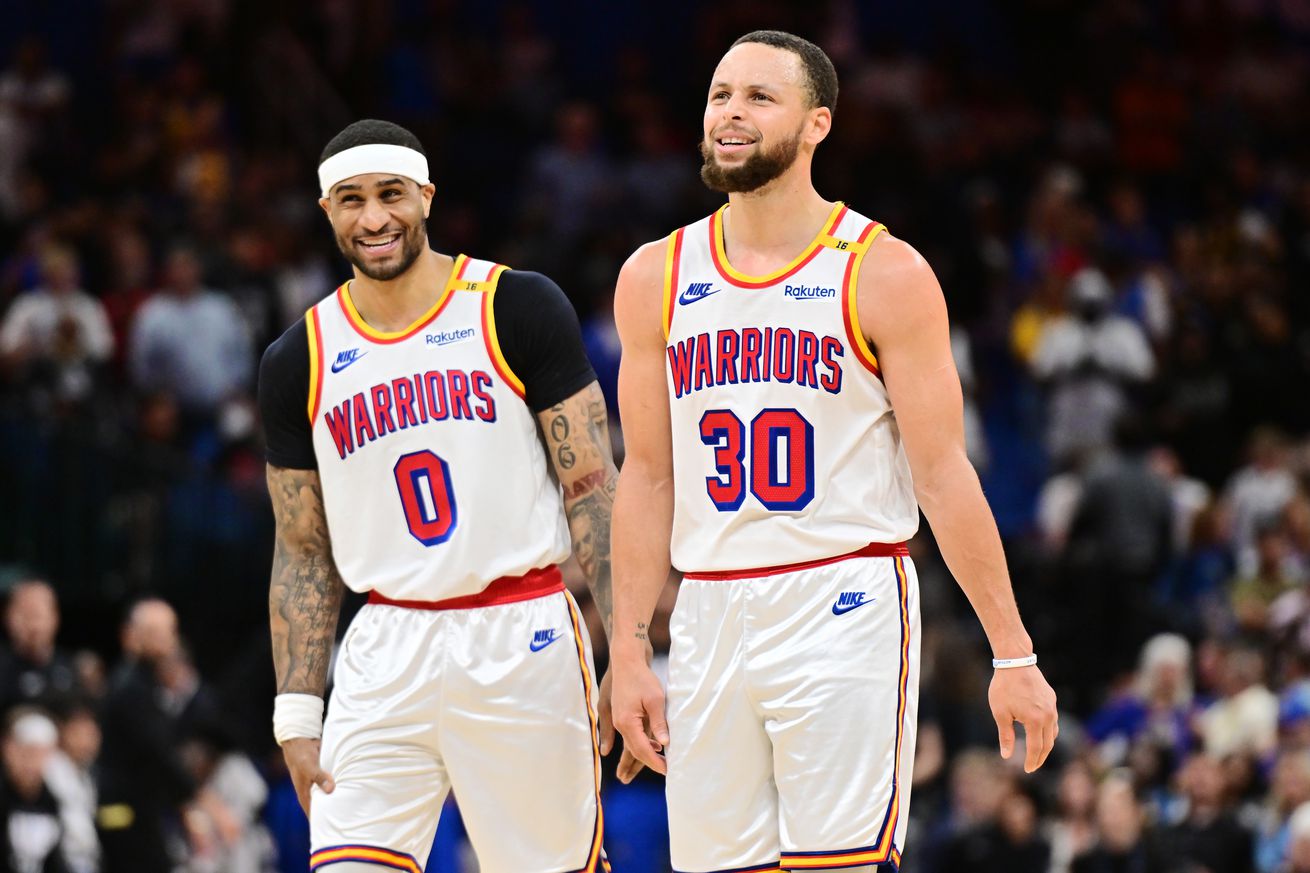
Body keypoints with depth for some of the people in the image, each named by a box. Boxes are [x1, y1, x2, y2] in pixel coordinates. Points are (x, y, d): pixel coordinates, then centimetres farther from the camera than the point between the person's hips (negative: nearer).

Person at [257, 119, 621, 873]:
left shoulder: (519, 309, -2)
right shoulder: (299, 362, 7)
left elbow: (592, 490, -3)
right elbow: (304, 555, 12)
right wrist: (297, 713, 5)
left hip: (522, 640, -2)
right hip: (387, 652, 2)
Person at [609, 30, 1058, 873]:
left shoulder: (884, 273, -2)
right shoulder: (656, 278, 10)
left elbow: (944, 474, -3)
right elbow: (648, 477, 12)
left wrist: (1013, 654, -6)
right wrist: (629, 652, 6)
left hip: (845, 606, -4)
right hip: (711, 617, 4)